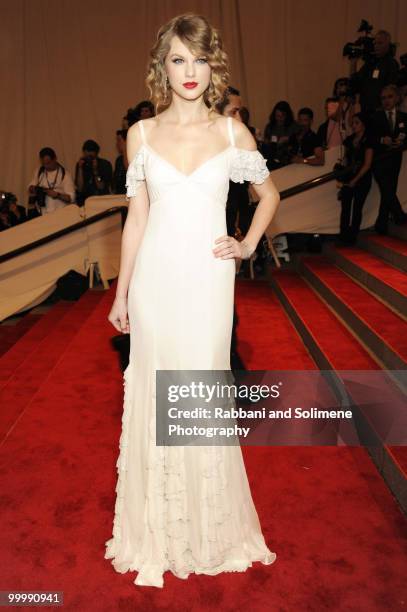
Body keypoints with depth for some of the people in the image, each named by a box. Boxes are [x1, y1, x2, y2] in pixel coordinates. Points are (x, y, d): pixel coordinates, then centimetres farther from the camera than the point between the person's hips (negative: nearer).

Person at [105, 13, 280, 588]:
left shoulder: (233, 132, 3)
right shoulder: (142, 133, 6)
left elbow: (269, 193, 17)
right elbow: (136, 218, 7)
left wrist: (248, 245, 4)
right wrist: (122, 293, 7)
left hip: (208, 281, -1)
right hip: (154, 281, 1)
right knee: (154, 398, 7)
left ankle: (210, 527, 30)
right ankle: (156, 530, 28)